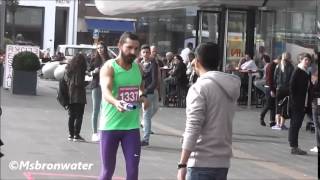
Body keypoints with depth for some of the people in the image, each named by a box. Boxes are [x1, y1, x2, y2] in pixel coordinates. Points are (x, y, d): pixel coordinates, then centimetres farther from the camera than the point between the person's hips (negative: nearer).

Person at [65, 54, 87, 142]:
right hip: (79, 94, -6)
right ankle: (76, 135, -7)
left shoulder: (68, 67, 12)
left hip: (70, 95, 6)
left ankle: (71, 134, 15)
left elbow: (65, 79, 11)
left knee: (71, 115, 13)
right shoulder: (81, 67, -4)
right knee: (79, 115, -3)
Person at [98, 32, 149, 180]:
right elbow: (106, 91, -30)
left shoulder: (138, 68, 5)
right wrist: (116, 102, -52)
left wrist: (143, 96, 3)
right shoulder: (109, 67, -12)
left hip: (132, 126, 4)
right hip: (110, 125, -4)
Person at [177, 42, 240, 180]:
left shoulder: (199, 88, -11)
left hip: (202, 162, -7)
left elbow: (193, 129, -18)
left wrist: (182, 164, -18)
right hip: (223, 161, 7)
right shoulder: (230, 88, 12)